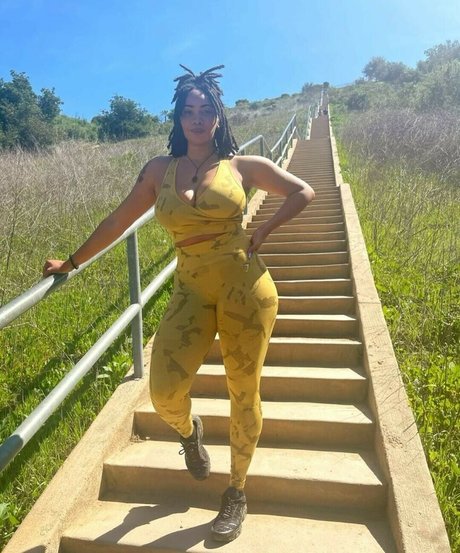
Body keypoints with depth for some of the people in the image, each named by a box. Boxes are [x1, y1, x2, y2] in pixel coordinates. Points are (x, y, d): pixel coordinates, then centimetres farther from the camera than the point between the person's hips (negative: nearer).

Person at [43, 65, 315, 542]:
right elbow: (117, 221, 15)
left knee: (243, 394, 5)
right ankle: (189, 431, 28)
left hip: (246, 286, -1)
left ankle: (237, 493, 31)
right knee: (164, 394, -13)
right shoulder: (159, 170, 10)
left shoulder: (242, 165, 6)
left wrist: (263, 231, 1)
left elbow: (303, 192, 14)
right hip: (191, 291, 2)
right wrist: (73, 262, 20)